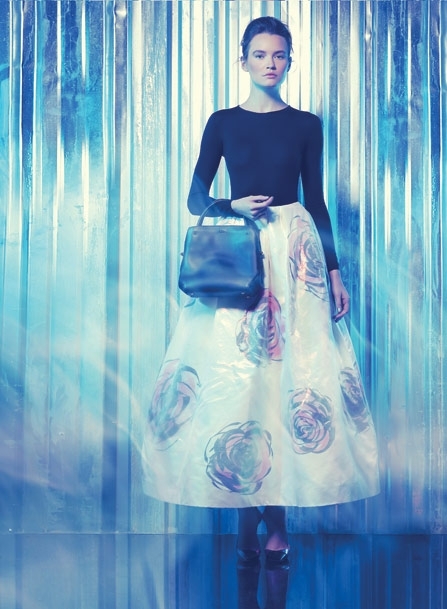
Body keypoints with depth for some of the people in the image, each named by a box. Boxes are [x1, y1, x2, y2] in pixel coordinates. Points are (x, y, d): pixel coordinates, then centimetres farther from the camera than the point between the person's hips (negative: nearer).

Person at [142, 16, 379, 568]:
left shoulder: (306, 125, 9)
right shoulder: (223, 123, 7)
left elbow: (317, 202, 10)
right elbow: (195, 198, 6)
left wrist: (335, 272, 5)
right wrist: (233, 207, -14)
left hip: (296, 252, 1)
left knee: (292, 375, -3)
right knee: (236, 377, -3)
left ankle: (277, 513, 7)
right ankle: (247, 516, 8)